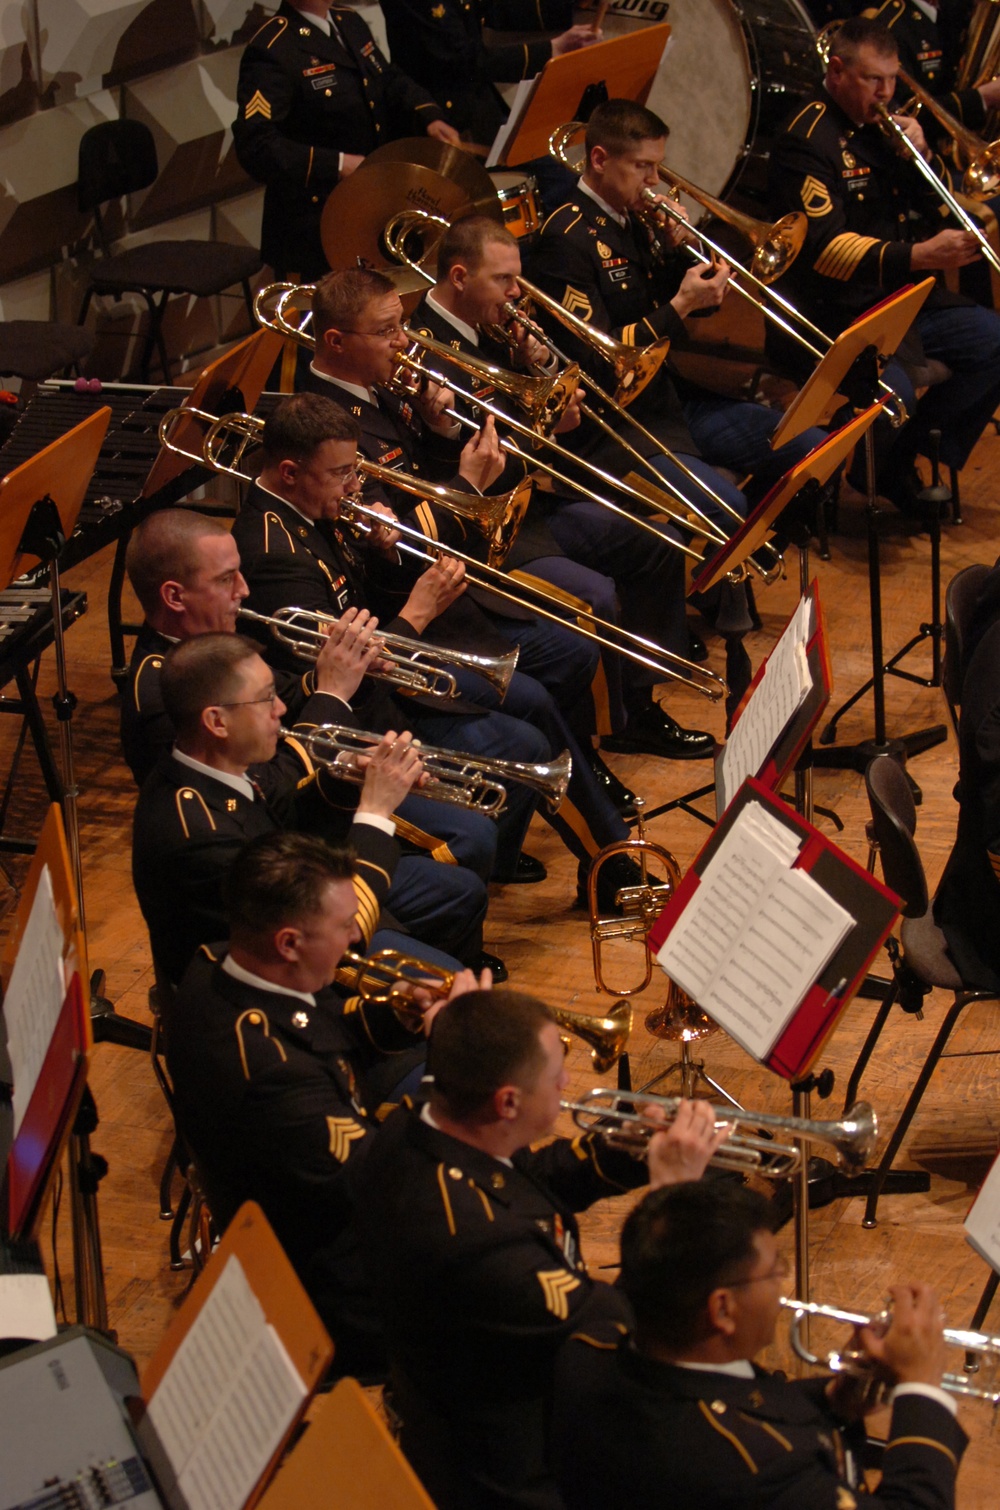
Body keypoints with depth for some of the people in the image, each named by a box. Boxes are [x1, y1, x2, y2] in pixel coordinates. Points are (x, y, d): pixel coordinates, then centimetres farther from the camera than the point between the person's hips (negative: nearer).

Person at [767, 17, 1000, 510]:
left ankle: (901, 458, 7)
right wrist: (918, 256, -37)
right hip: (836, 311, -9)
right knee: (892, 390, -32)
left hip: (904, 295, 9)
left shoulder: (882, 125, 12)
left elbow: (932, 209, 17)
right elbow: (826, 247, -26)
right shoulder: (807, 139, -14)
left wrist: (918, 155, -4)